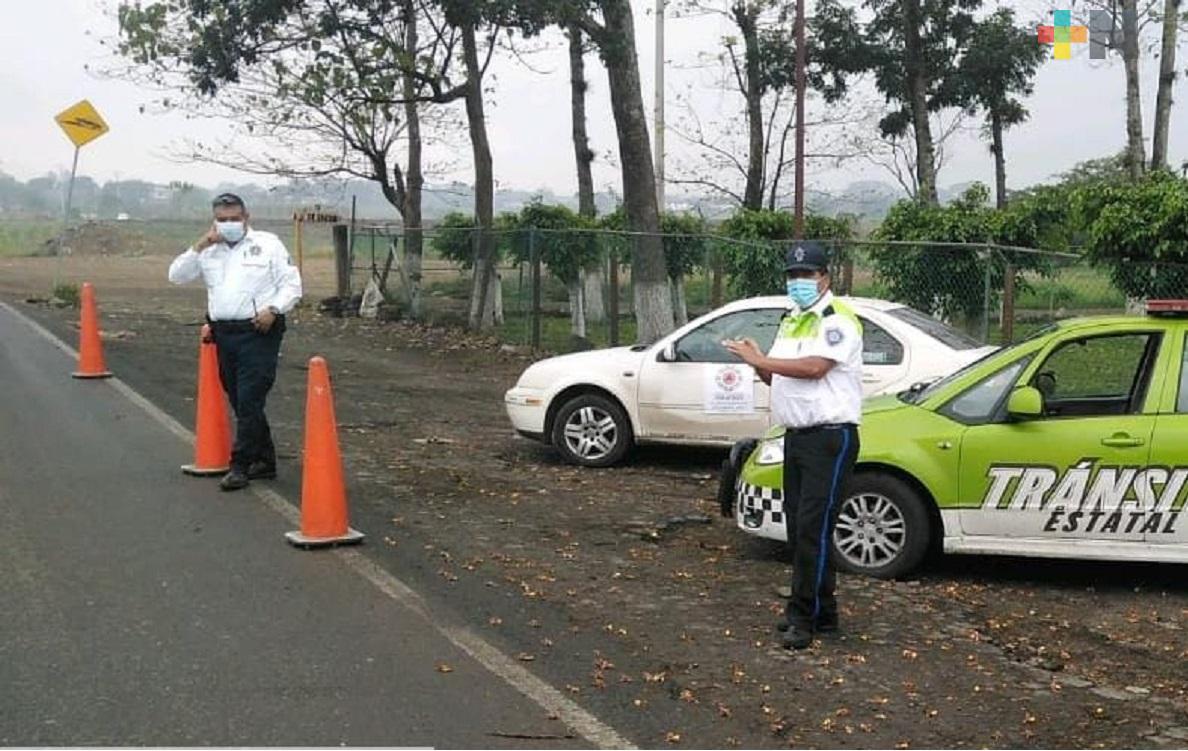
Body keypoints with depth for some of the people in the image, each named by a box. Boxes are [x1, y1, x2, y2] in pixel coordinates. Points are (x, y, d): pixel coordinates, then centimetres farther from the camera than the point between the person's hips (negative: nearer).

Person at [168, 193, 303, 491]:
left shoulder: (267, 244, 2)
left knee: (249, 402, -10)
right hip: (223, 332, 6)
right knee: (240, 403, 10)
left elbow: (292, 284, -1)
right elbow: (177, 276, 7)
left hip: (258, 332, -6)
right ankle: (264, 462, 22)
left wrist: (273, 309, -16)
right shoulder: (209, 250, 15)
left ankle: (240, 467, -5)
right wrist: (199, 246, -3)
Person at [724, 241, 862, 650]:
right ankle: (820, 610, 19)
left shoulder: (838, 319, -10)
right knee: (799, 527, 10)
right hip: (796, 435, 9)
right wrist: (760, 365, -3)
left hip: (829, 436, -9)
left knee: (812, 527, -11)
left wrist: (761, 360, -19)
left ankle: (805, 616, -7)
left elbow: (814, 367, -24)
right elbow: (778, 377, 18)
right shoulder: (791, 321, 19)